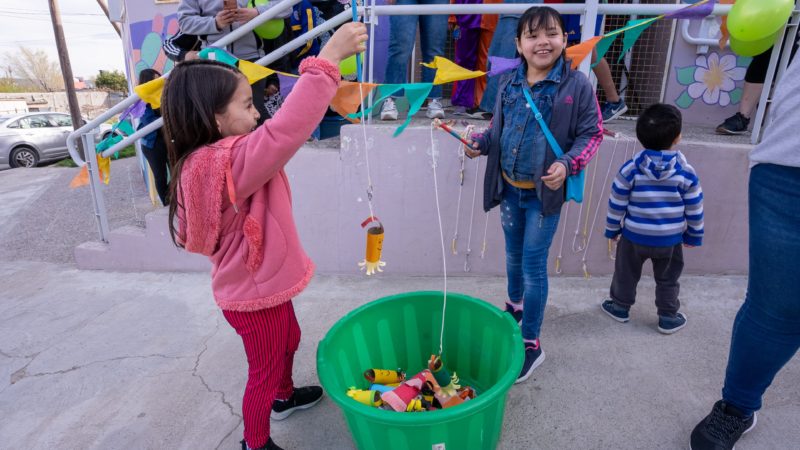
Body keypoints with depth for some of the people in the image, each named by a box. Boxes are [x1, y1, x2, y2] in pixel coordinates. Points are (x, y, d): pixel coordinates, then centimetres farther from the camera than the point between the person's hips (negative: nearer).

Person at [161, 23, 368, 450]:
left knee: (288, 341, 31)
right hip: (254, 294, -10)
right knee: (264, 371, 13)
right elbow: (286, 130, -43)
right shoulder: (231, 162, -31)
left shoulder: (207, 161, 0)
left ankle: (283, 397, 58)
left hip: (259, 284, 10)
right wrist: (327, 59, -38)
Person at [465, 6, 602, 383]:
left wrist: (568, 164, -23)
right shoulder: (508, 83, 1)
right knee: (513, 255, 21)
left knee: (533, 265, -1)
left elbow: (592, 133, -7)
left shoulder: (577, 85, -11)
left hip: (545, 192, -5)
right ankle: (515, 306, 49)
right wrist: (480, 142, -5)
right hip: (509, 189, 5)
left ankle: (531, 345, 15)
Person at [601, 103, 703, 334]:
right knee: (667, 279, 18)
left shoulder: (630, 169, -14)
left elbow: (617, 204, -8)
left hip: (634, 236, 0)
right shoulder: (686, 173, -11)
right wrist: (694, 235, 11)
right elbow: (695, 209, -3)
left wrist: (612, 229, 6)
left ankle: (620, 307, 33)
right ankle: (668, 318, 29)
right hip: (670, 239, 1)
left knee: (626, 274, 18)